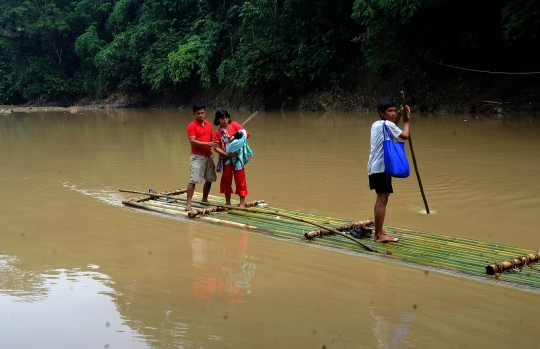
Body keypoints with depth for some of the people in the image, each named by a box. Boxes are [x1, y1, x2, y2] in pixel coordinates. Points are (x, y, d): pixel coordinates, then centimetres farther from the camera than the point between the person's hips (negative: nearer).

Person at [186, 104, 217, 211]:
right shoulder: (192, 126, -8)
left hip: (209, 155, 7)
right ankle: (188, 203, -9)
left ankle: (204, 199, 28)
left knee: (209, 179, 12)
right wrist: (207, 144, -22)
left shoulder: (208, 124, 12)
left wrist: (215, 144, 4)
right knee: (193, 180, -10)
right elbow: (192, 142, -17)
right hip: (197, 156, -7)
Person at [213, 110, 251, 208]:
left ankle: (242, 202, 3)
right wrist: (226, 154, -18)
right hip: (226, 158, 3)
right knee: (226, 179, 10)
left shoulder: (234, 125, 2)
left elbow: (246, 133, -5)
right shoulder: (218, 132, 5)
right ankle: (227, 202, 23)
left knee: (240, 178, -2)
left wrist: (235, 137, -18)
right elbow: (216, 147, -4)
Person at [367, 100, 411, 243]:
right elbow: (405, 135, -7)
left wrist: (400, 114, 21)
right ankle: (379, 235, -9)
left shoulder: (376, 124, 17)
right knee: (382, 200, -9)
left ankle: (379, 231, 23)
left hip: (374, 167, 10)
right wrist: (407, 121, 10)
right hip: (382, 167, -10)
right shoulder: (388, 125, -10)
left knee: (381, 199, 17)